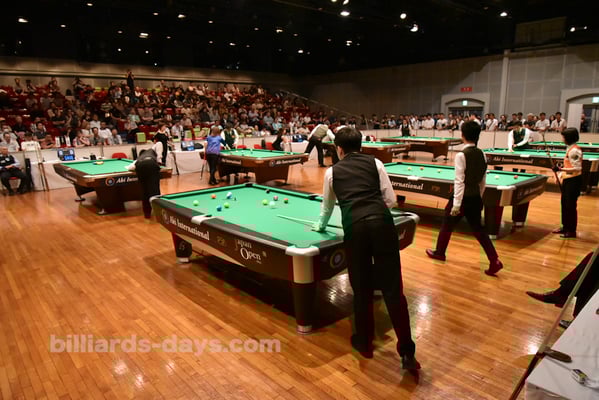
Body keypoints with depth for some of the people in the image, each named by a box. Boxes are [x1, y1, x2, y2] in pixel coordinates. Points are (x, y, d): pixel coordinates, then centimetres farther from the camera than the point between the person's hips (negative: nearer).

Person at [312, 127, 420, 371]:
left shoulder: (332, 172, 20)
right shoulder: (375, 163, 19)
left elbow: (327, 207, 35)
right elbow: (390, 200, 13)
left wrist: (320, 226, 54)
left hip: (354, 227, 0)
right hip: (381, 221, 1)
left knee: (361, 288, 15)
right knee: (392, 288, 5)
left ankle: (364, 343, 31)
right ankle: (407, 353, 8)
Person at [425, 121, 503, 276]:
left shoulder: (461, 155, -17)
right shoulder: (481, 154, 5)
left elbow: (459, 182, -19)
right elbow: (483, 181, 11)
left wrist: (456, 204, -16)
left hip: (463, 197, -6)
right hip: (475, 198, 6)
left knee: (447, 225, 14)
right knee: (478, 229, 13)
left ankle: (439, 252, 30)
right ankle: (495, 261, 7)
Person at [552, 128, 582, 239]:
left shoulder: (574, 150, -19)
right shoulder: (570, 148, 10)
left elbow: (577, 169, -23)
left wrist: (561, 169, -29)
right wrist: (561, 173, 17)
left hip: (573, 181, -10)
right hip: (567, 180, 10)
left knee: (570, 205, -2)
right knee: (564, 204, 15)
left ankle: (571, 231, 7)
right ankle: (565, 227, 26)